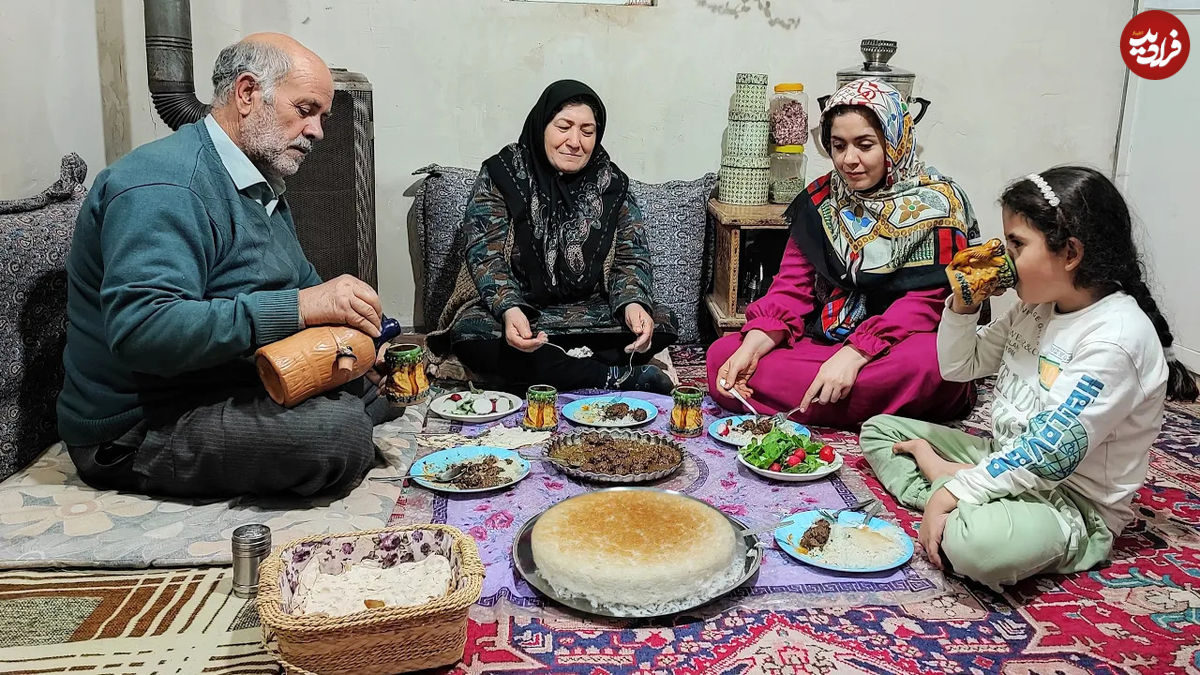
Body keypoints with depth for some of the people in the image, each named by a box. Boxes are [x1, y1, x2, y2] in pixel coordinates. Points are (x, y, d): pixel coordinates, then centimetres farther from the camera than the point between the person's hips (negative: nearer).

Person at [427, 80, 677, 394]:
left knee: (661, 324, -20)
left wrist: (633, 303, -23)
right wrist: (509, 309, -33)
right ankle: (615, 377, -29)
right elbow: (484, 254, -12)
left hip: (592, 309, 2)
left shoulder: (611, 183, 3)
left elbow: (631, 257, 0)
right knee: (472, 337, -35)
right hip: (518, 309, -2)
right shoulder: (501, 174, -5)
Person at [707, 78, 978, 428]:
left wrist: (854, 354, -28)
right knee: (722, 355, -19)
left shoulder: (935, 204, -4)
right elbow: (792, 287, 3)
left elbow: (926, 301, -14)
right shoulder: (821, 199, 9)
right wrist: (753, 347, -16)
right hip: (823, 343, 4)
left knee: (925, 362, -40)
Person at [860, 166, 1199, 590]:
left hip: (1075, 504, -9)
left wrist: (954, 493, -26)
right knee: (879, 430, 10)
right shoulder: (1036, 307, 5)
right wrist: (963, 303, -2)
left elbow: (1052, 453, -27)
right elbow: (958, 366, 16)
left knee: (976, 542, -42)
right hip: (1007, 460, 9)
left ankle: (946, 483, -13)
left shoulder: (1117, 337, -23)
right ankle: (945, 476, -11)